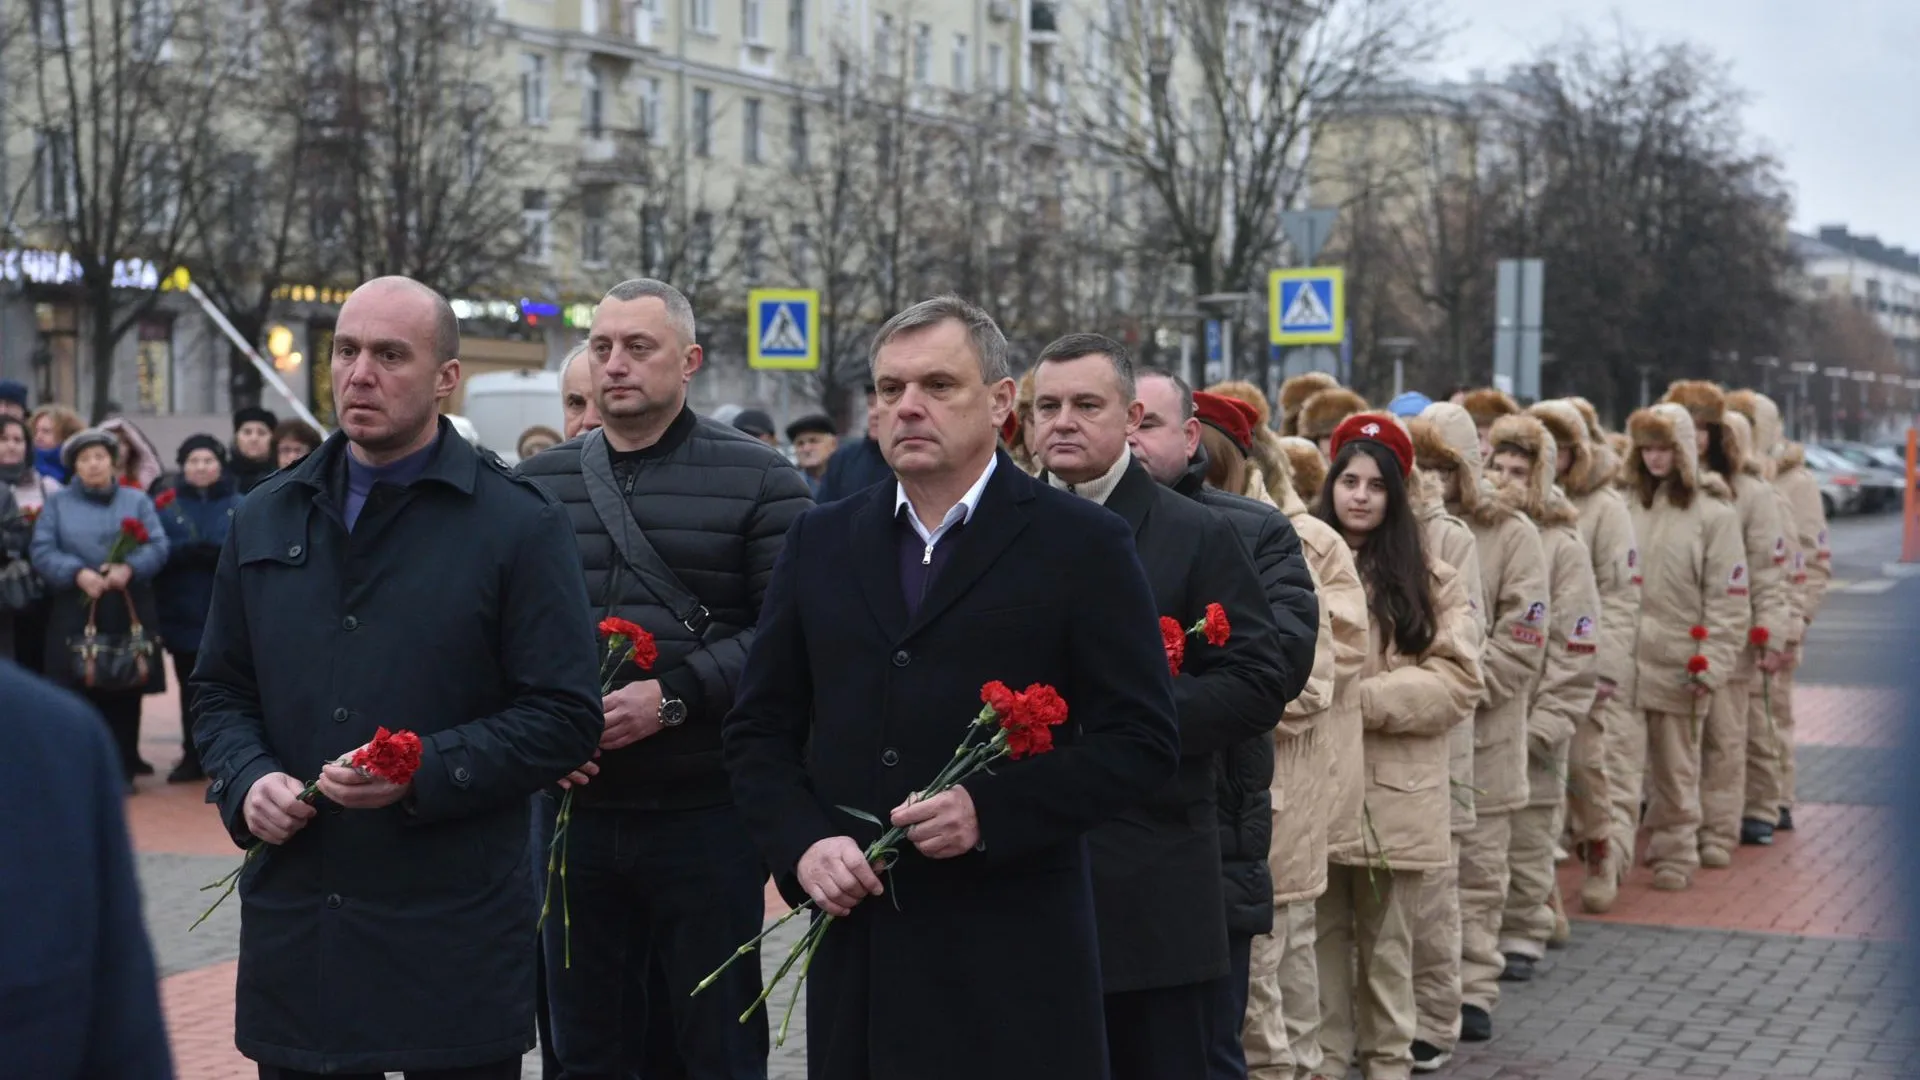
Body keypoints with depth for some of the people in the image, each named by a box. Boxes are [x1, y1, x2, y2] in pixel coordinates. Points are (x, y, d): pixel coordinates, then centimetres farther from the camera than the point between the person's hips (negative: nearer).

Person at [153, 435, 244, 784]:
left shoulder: (240, 506, 9)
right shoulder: (167, 505, 10)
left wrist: (221, 552, -20)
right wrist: (186, 550, -20)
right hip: (183, 614, 1)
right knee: (191, 689, 4)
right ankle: (193, 758, 11)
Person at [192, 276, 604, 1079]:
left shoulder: (519, 525, -3)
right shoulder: (266, 519, 11)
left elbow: (562, 716, -7)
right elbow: (220, 692, 18)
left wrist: (423, 773, -17)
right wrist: (246, 779, -3)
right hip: (292, 919, 4)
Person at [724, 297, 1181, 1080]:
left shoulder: (1081, 545, 0)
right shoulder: (820, 544, 12)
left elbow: (1143, 741, -4)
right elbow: (758, 731, 14)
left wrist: (989, 811, -16)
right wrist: (803, 844, -4)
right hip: (855, 944, 4)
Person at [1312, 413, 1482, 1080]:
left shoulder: (1430, 581, 4)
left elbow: (1458, 681, -4)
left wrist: (1363, 697, -14)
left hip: (1395, 793, 0)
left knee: (1386, 944, 9)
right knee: (1321, 937, 6)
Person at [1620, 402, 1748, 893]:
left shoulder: (1713, 514, -3)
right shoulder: (1627, 507, 5)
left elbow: (1729, 598, -4)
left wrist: (1712, 666, -10)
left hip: (1679, 664, -1)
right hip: (1624, 660, 2)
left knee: (1676, 770, 12)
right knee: (1618, 765, -6)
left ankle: (1675, 855, 26)